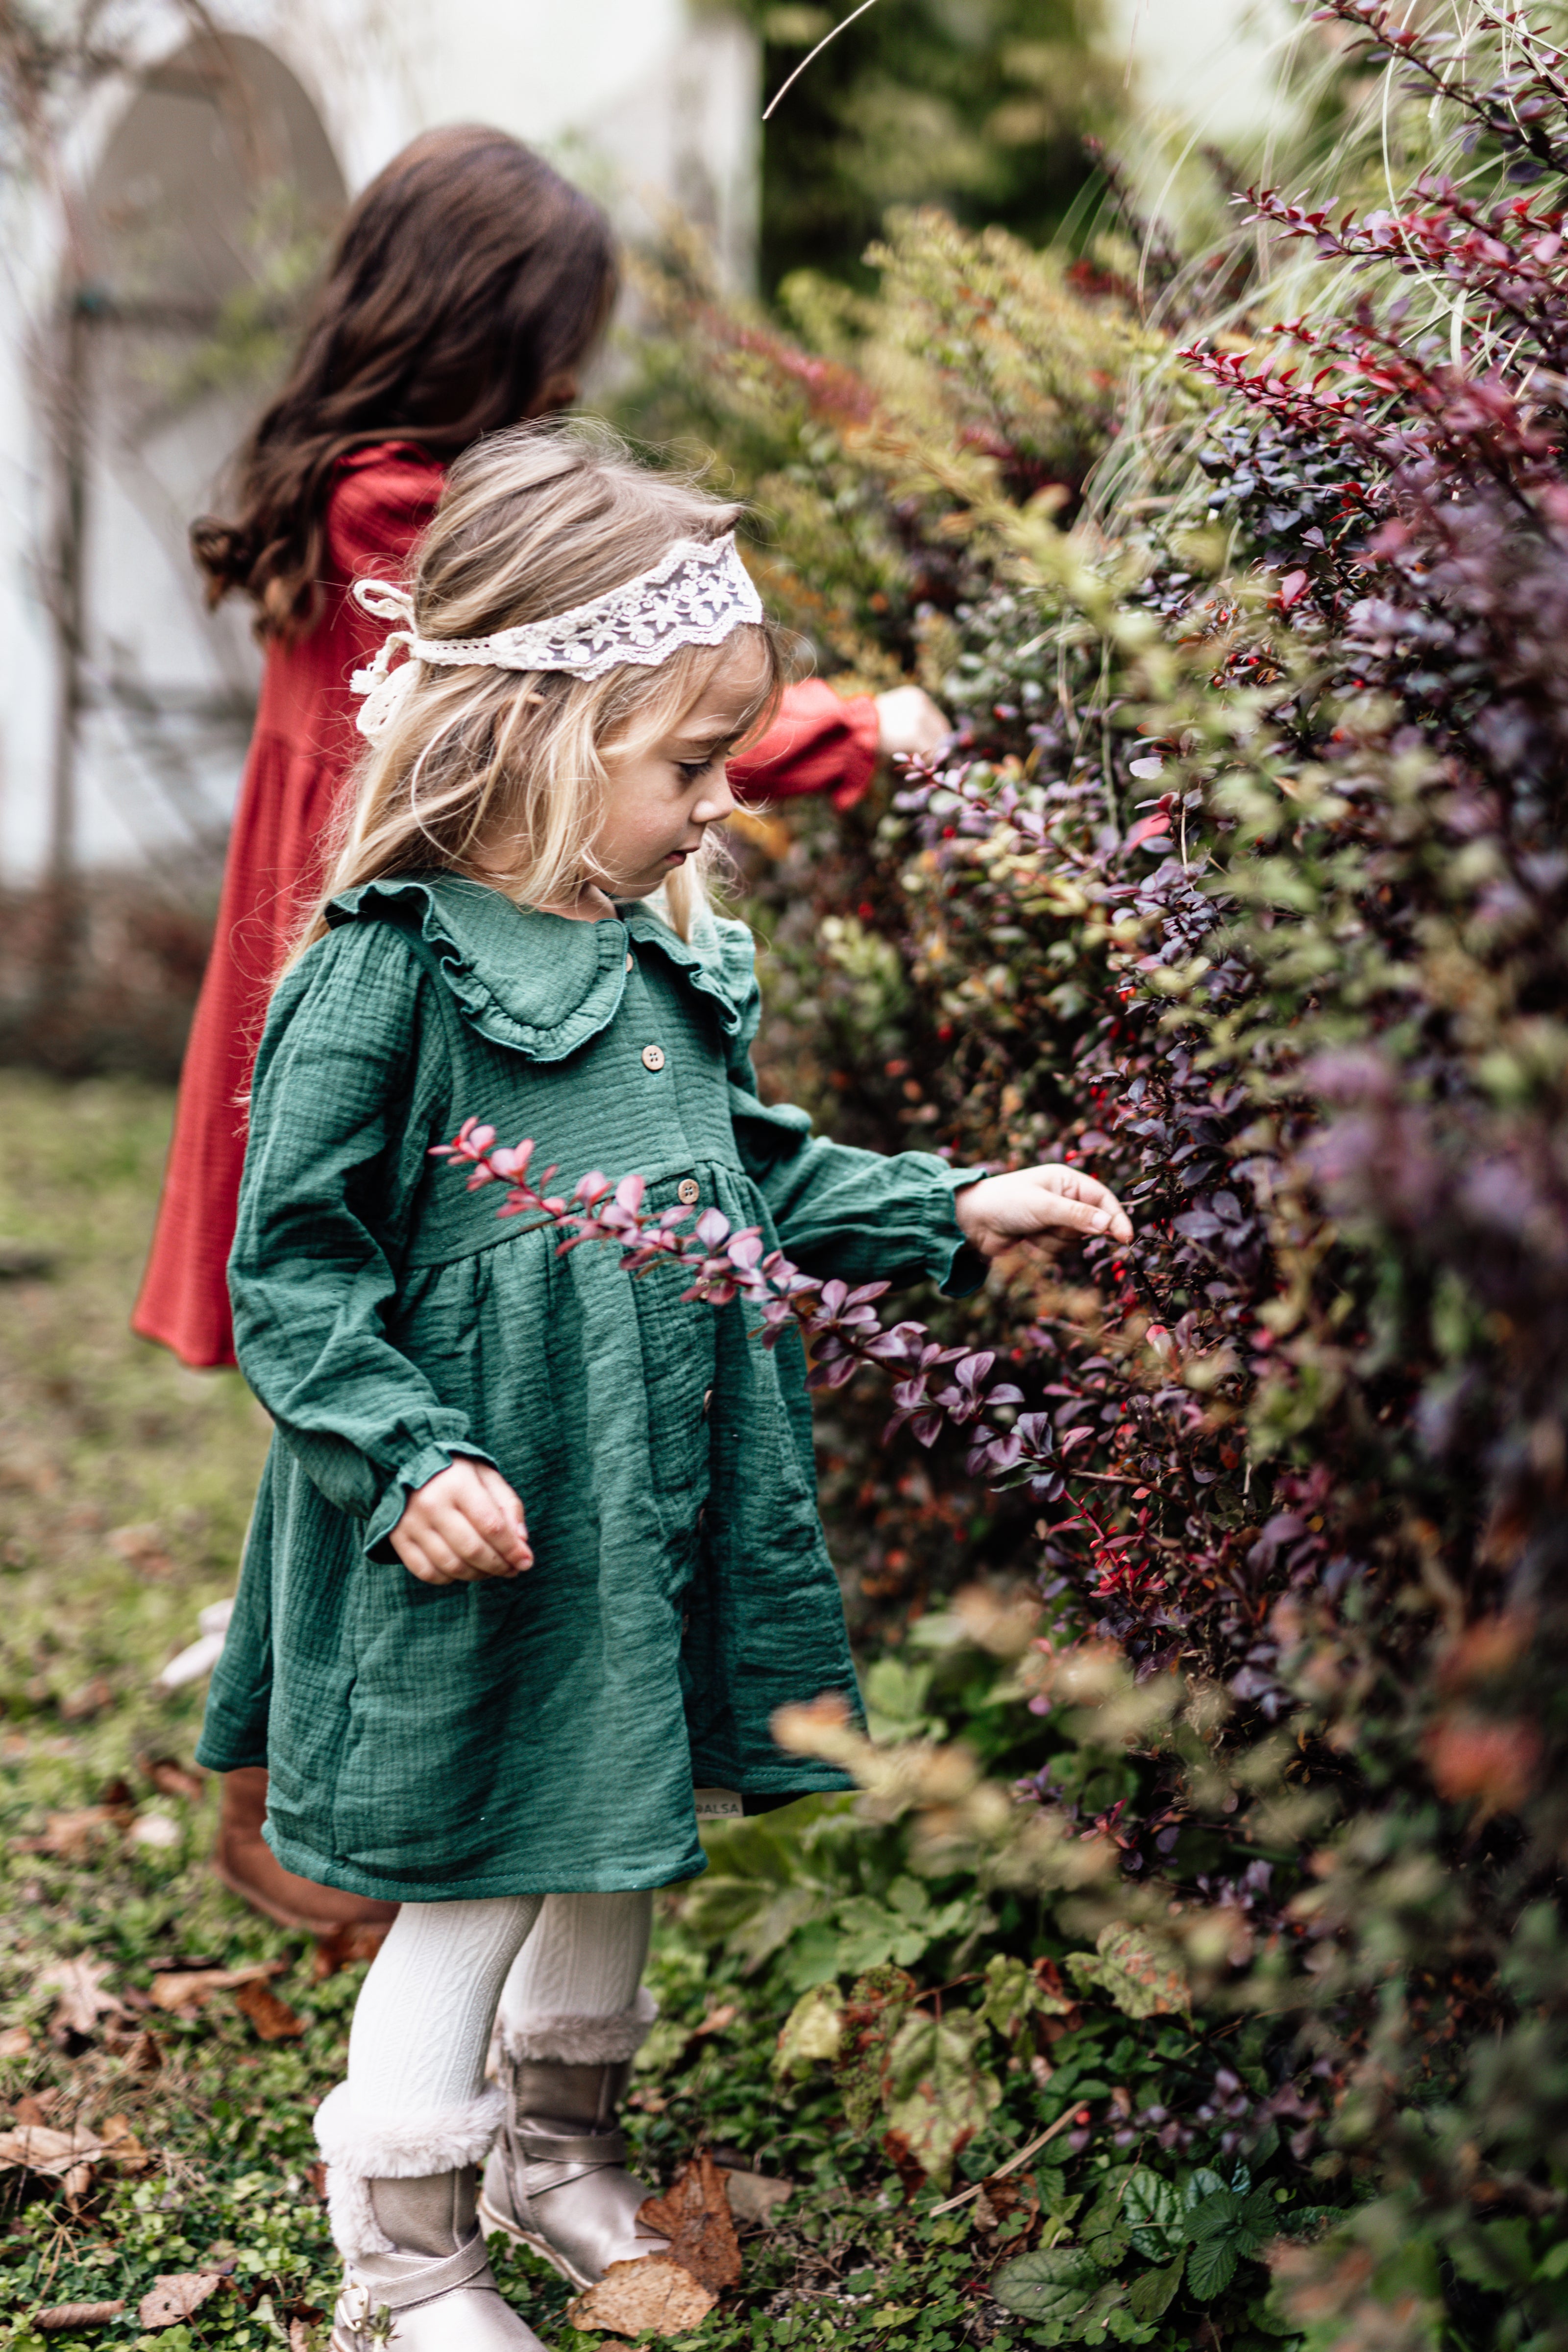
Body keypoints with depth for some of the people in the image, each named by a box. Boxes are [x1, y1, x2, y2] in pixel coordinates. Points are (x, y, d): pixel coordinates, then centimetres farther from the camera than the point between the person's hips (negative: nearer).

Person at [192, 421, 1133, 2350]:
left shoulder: (676, 960, 5)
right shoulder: (390, 972, -18)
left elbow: (757, 1183, 16)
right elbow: (291, 1271, -16)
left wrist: (950, 1209, 6)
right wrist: (407, 1455, -25)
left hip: (659, 1522, 8)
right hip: (484, 1540, -7)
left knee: (618, 1842, 22)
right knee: (467, 1888, 6)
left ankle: (565, 2155, 45)